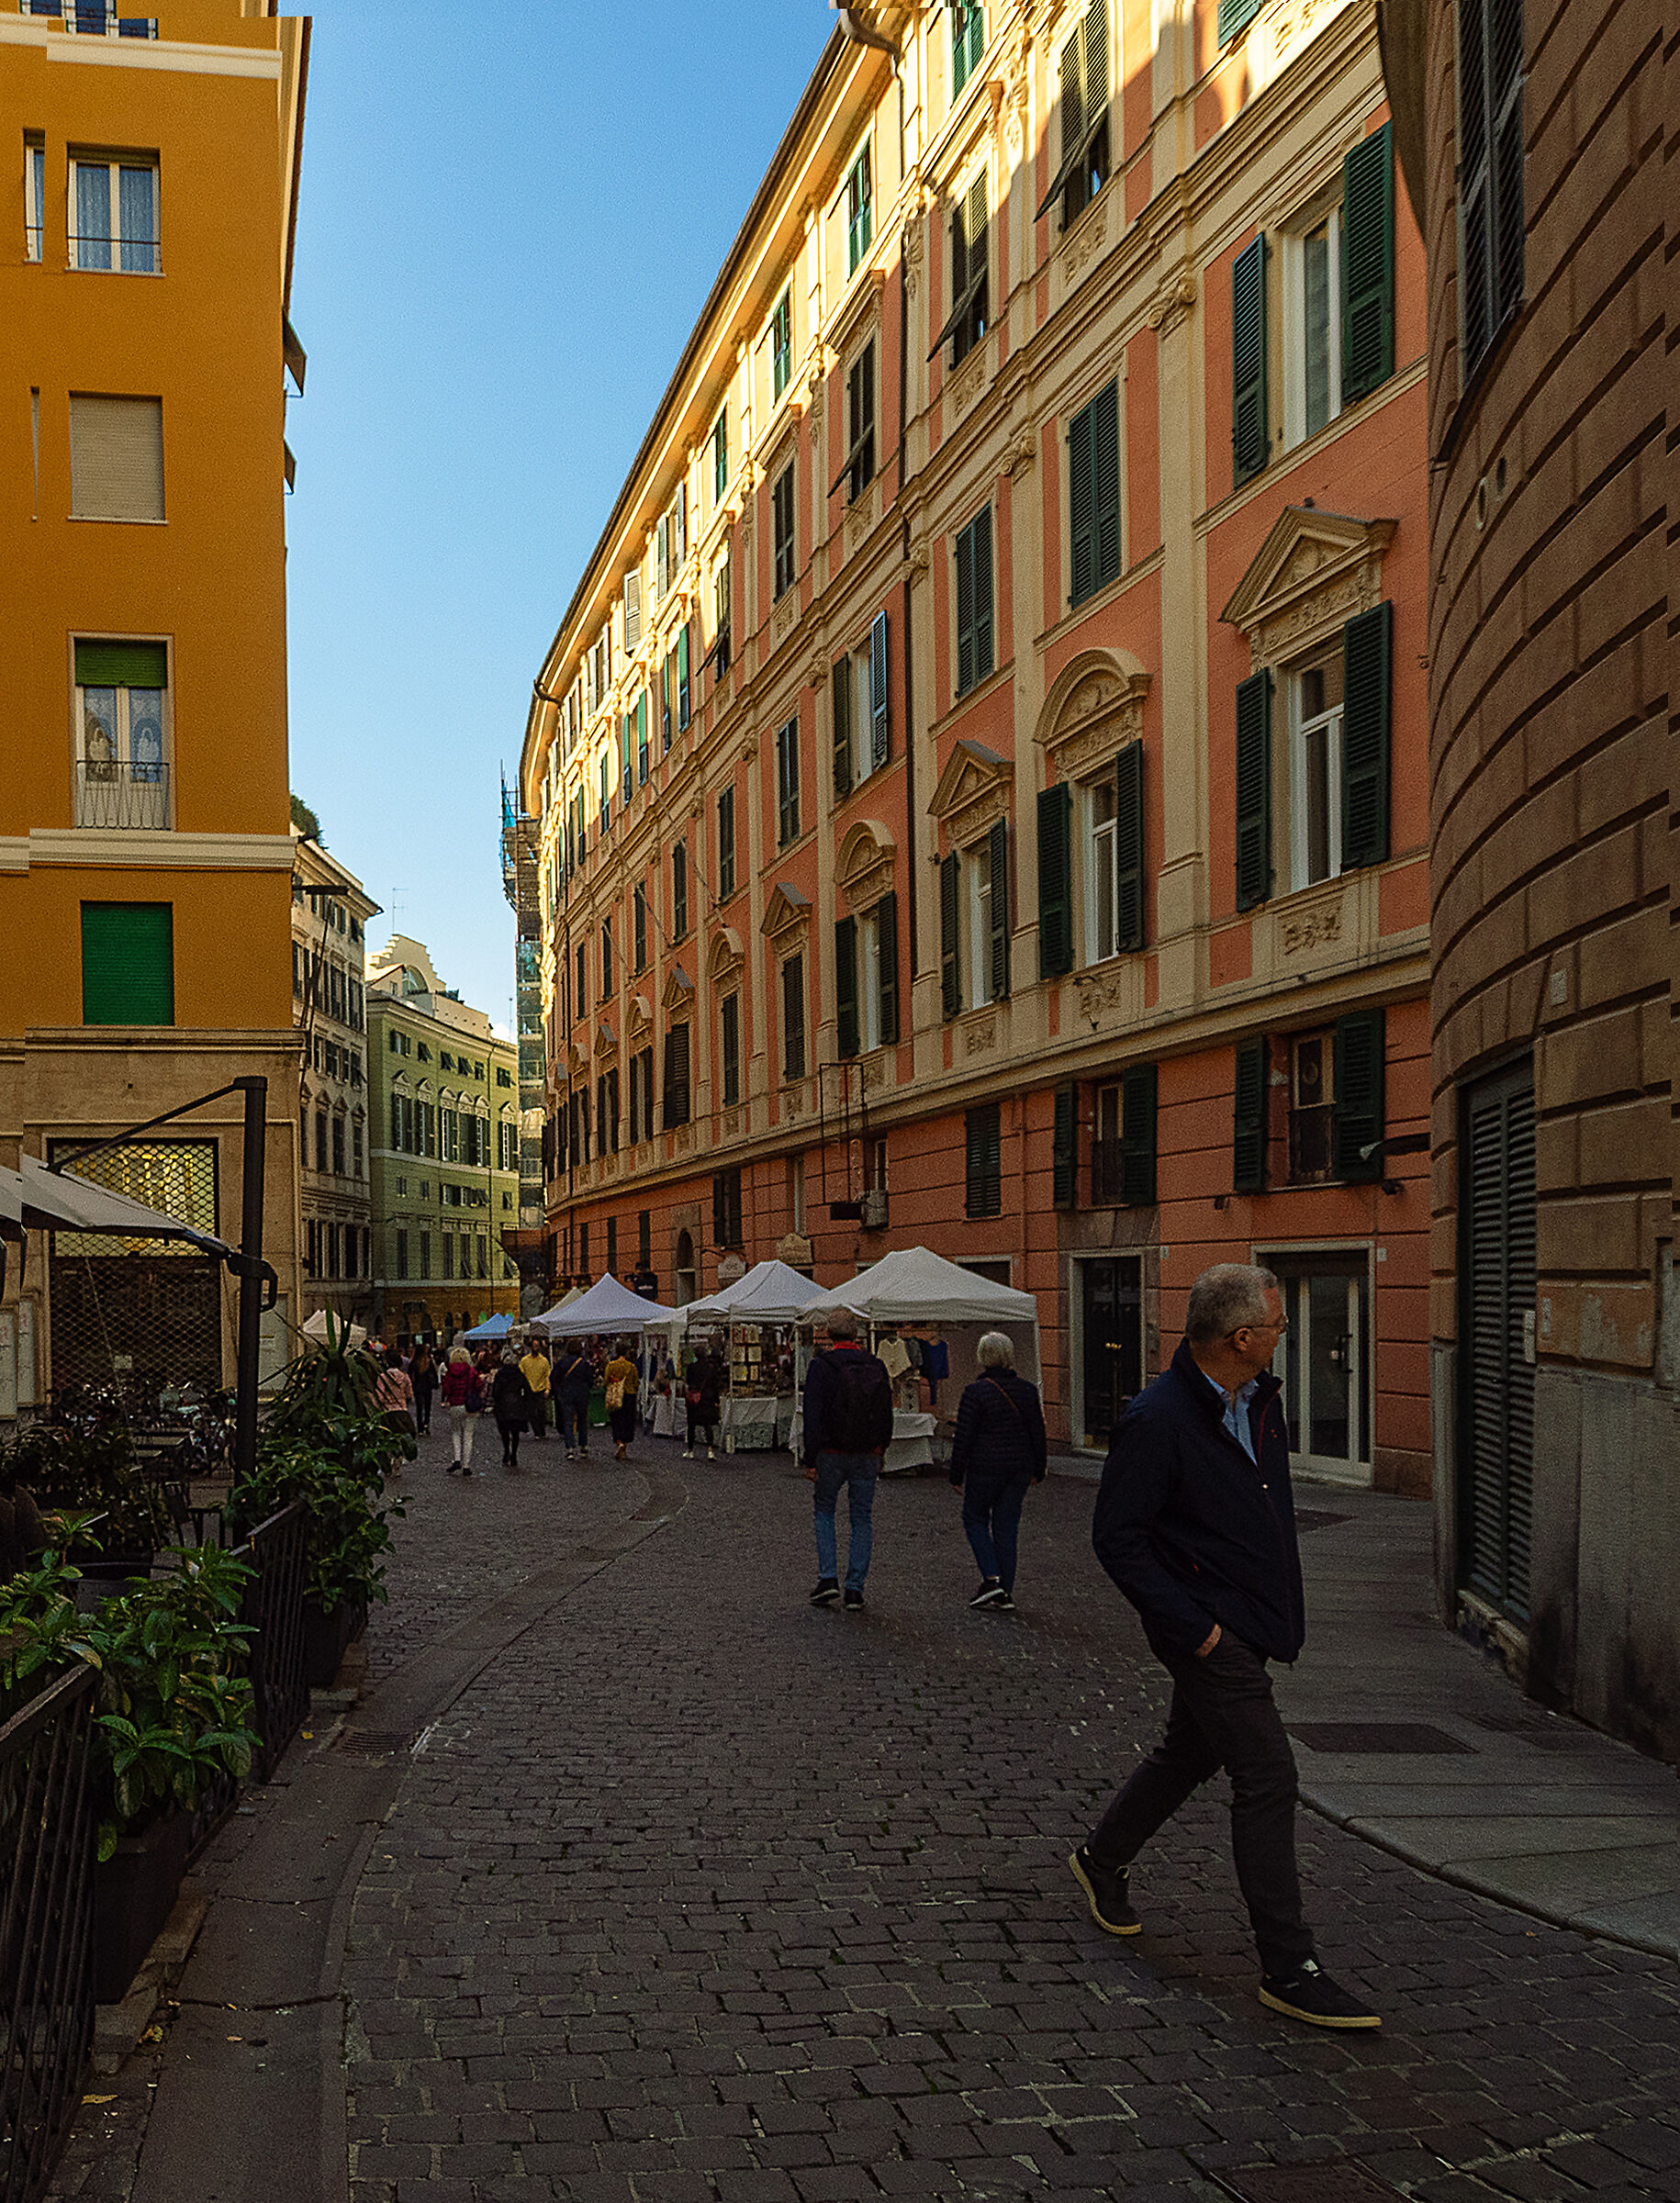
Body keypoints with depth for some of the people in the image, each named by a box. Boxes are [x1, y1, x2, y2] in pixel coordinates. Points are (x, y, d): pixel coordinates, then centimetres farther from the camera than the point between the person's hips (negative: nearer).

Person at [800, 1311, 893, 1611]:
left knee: (823, 1510, 16)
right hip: (868, 1456, 2)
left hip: (831, 1453, -2)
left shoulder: (821, 1366, -9)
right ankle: (855, 1589, 6)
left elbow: (813, 1416, -11)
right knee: (862, 1519, 9)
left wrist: (810, 1459, -7)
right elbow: (887, 1414, 10)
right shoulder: (876, 1367, 3)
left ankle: (828, 1577, 4)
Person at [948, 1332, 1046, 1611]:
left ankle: (991, 1578, -3)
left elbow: (963, 1437, -10)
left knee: (975, 1519, 13)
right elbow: (1038, 1433, 10)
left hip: (985, 1467, -4)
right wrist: (1038, 1471, 20)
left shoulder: (975, 1392, -12)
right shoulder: (1027, 1390, 4)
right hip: (1020, 1467, 5)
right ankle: (1006, 1594, 10)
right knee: (1006, 1526, 10)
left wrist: (957, 1475, -2)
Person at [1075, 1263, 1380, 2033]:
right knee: (1267, 1776, -8)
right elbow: (1116, 1539, -19)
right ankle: (1288, 1969, 1)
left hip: (1253, 1616, 9)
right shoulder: (1156, 1421, -22)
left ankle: (1102, 1859, 45)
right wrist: (1191, 1628, -20)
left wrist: (1282, 1603, 15)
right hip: (1208, 1630, -9)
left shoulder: (1260, 1398, 5)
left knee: (1190, 1752, 22)